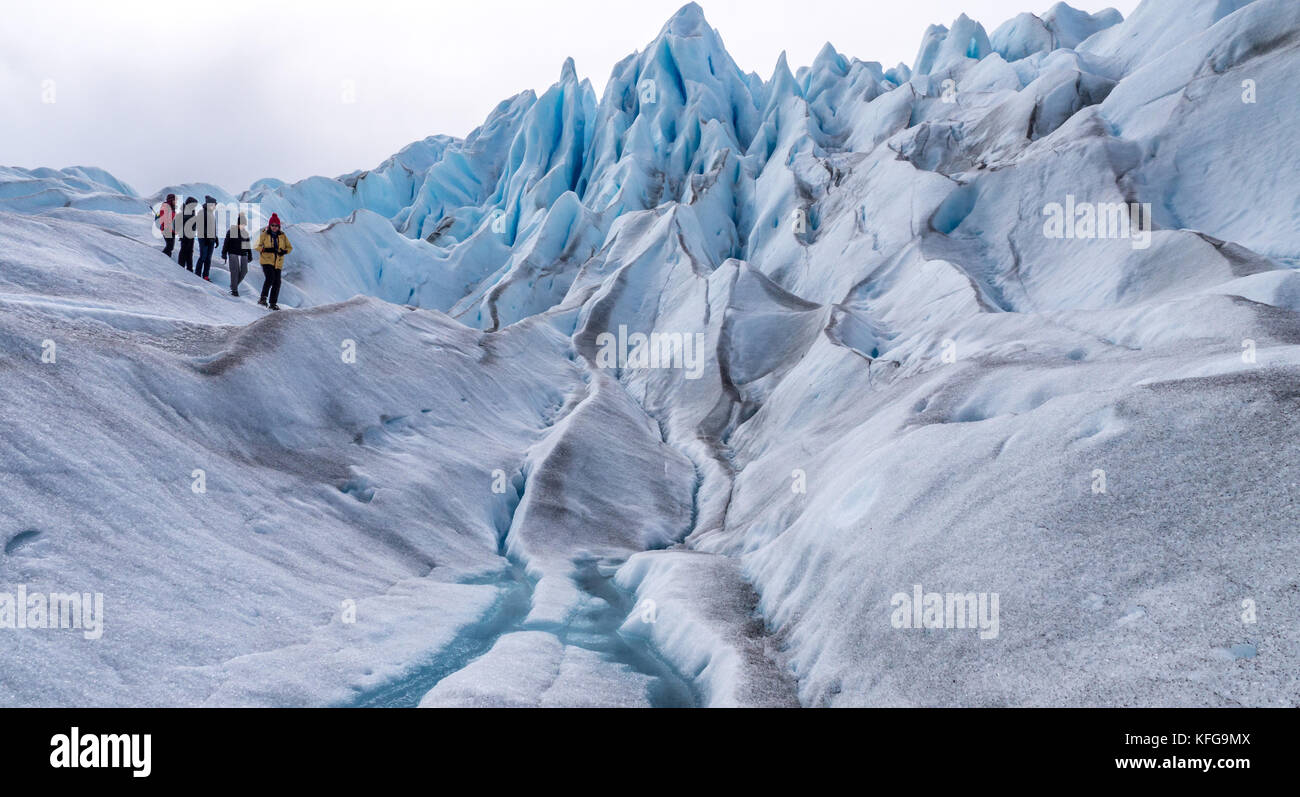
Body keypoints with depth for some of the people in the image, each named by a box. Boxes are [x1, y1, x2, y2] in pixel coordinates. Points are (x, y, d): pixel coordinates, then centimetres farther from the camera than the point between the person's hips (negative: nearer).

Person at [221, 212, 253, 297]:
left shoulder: (245, 233, 10)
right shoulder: (231, 231, -4)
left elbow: (248, 245, 19)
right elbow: (226, 244, -3)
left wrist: (250, 255, 17)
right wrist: (224, 256, -5)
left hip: (243, 255, 5)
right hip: (233, 255, -5)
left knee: (244, 271, -2)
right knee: (235, 272, -8)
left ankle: (234, 285, 19)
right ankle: (234, 290, 0)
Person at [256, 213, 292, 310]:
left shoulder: (282, 236, 7)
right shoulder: (264, 235, 0)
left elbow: (290, 247, 13)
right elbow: (257, 246, 1)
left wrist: (284, 251, -9)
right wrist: (265, 249, -17)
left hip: (278, 263, 3)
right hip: (267, 261, -3)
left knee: (277, 282, -1)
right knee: (270, 278, -24)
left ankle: (273, 303, 9)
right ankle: (263, 298, -14)